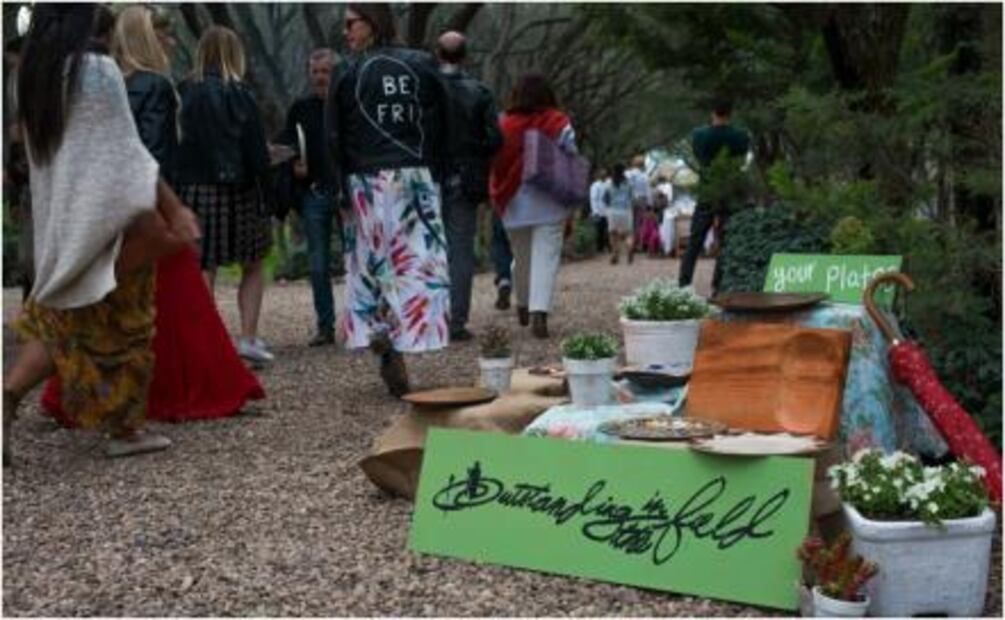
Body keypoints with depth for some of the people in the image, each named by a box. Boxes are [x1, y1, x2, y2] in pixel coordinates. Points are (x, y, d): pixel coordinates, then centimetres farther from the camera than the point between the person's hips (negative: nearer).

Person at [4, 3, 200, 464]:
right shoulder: (99, 71, -15)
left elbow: (42, 151, 13)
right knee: (121, 329, 6)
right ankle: (124, 430, 15)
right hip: (105, 220, -7)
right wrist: (174, 208, -12)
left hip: (58, 220, 7)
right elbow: (127, 151, -16)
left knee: (61, 322, 16)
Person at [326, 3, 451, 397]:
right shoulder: (423, 65, 6)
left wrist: (342, 190, 5)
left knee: (372, 263, 7)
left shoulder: (346, 72, 2)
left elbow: (334, 137, 1)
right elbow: (441, 127, 5)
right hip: (417, 179, 1)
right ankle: (399, 348, -13)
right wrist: (434, 173, 9)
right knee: (418, 263, -1)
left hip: (366, 183, 0)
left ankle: (384, 346, 0)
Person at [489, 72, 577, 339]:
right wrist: (571, 204, 9)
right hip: (550, 204, -2)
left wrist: (500, 200, 11)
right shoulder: (559, 124, -5)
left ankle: (523, 307, 33)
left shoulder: (504, 126, -3)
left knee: (521, 257, 18)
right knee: (546, 257, -4)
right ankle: (539, 311, -19)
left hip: (515, 204, 2)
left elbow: (496, 165, 0)